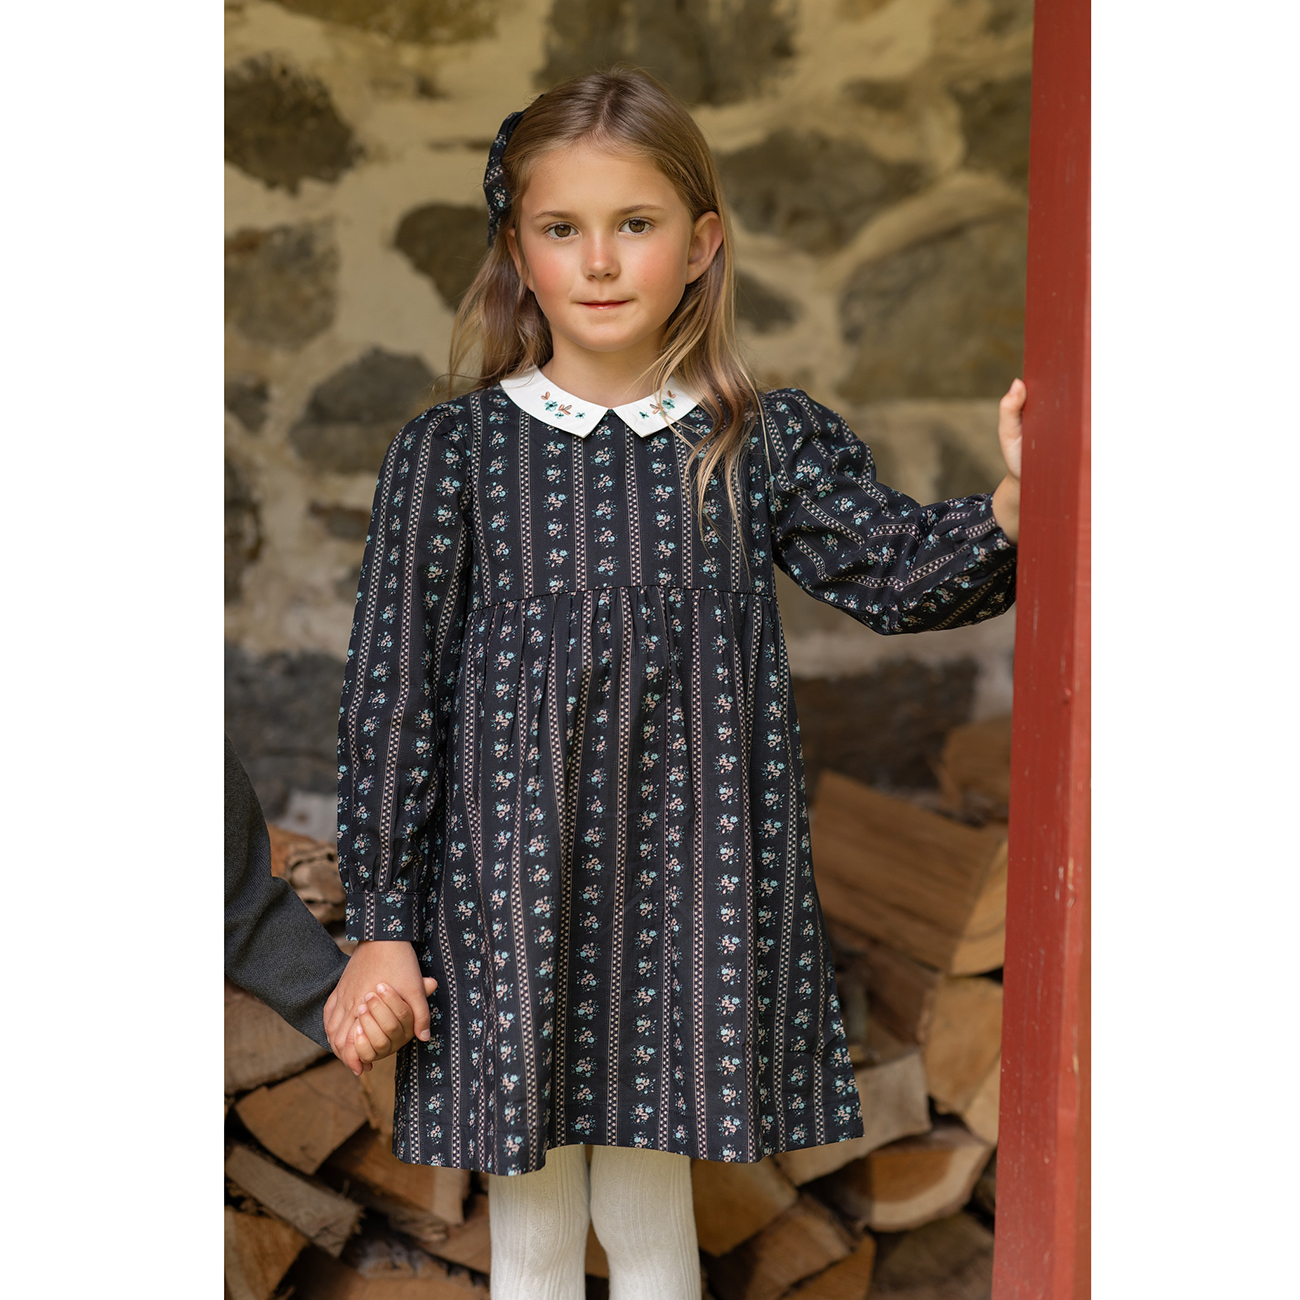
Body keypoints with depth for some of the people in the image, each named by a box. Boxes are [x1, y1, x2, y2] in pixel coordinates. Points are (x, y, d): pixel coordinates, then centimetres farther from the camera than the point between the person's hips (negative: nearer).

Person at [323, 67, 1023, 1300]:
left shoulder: (767, 444, 2)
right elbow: (391, 692, -1)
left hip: (691, 889, 1)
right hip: (509, 889, -1)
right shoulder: (451, 452, -3)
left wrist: (1013, 504, -28)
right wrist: (381, 925, -2)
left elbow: (899, 572, -6)